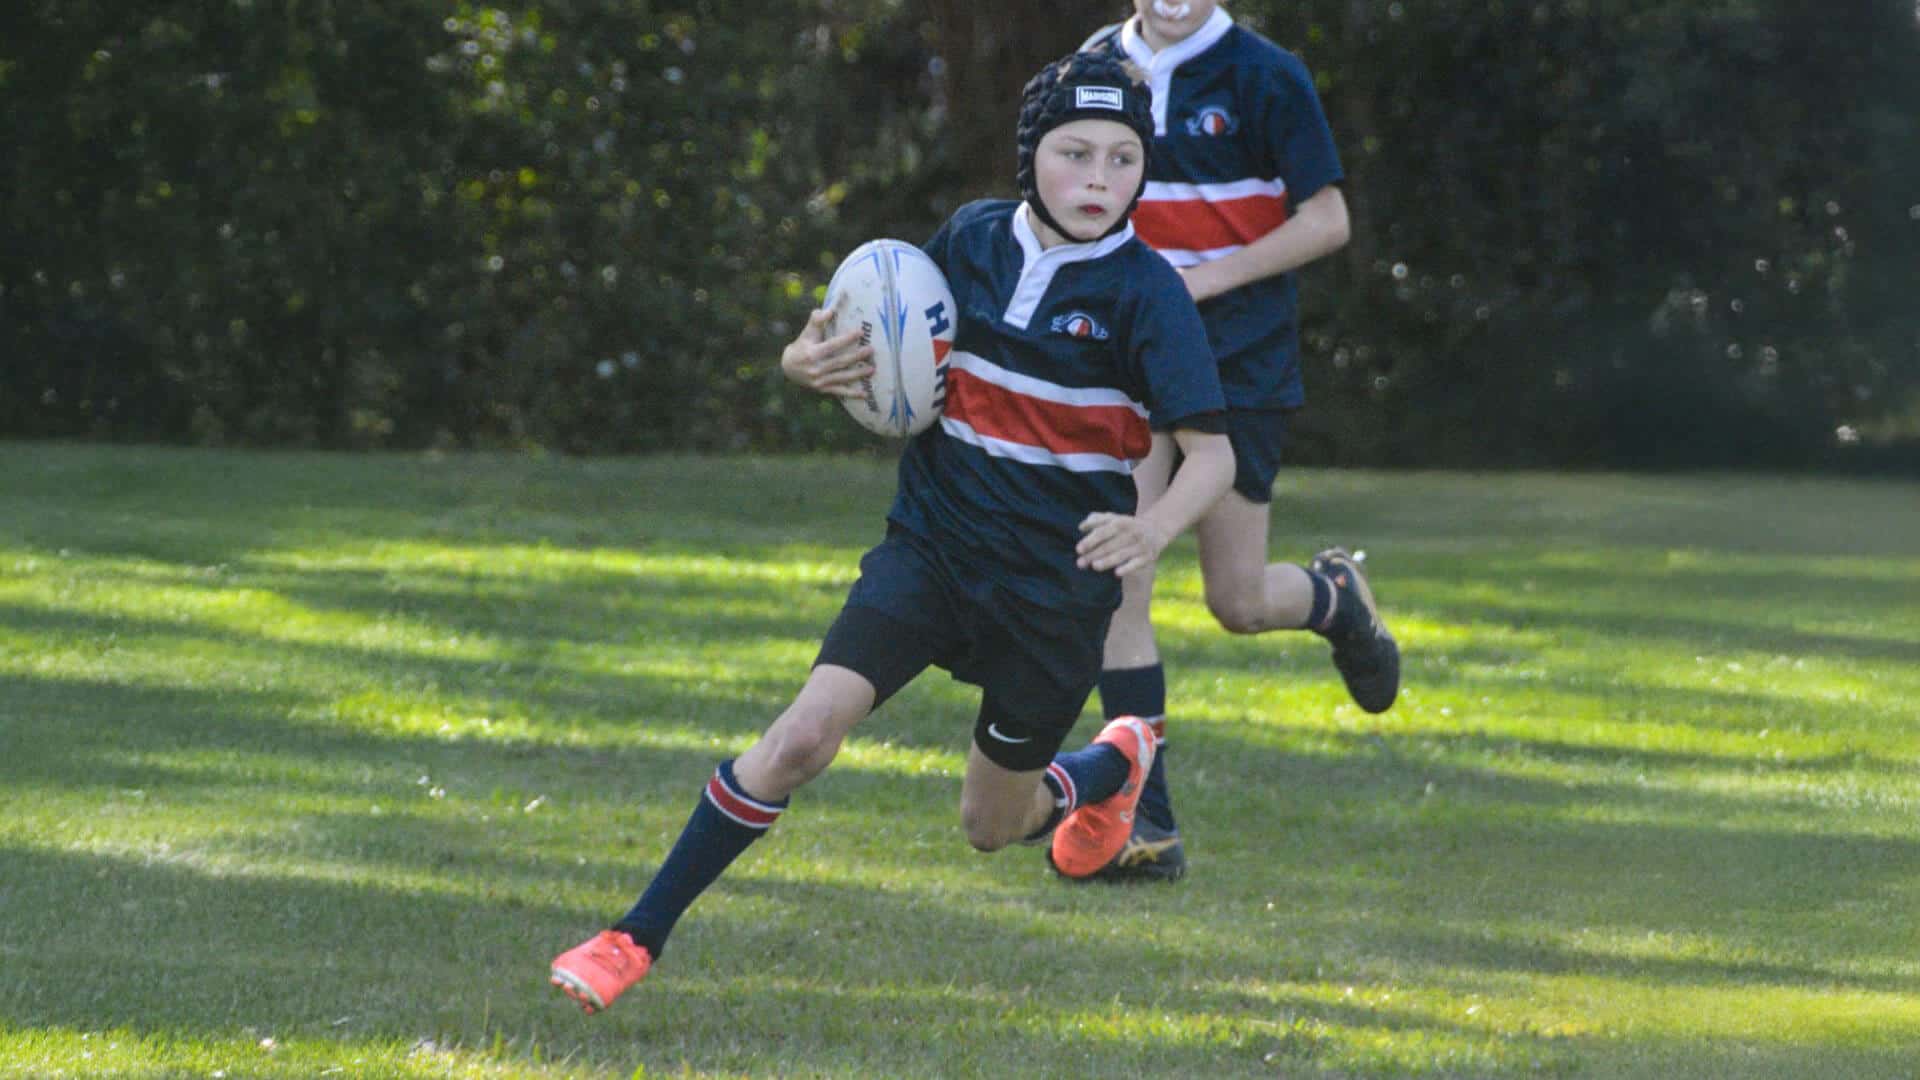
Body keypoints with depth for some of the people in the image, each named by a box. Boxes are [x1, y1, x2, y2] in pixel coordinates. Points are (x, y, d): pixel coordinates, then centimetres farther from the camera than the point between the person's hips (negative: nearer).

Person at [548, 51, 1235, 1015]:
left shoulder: (1144, 292, -13)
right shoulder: (969, 239, -2)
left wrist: (1152, 530, -37)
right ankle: (638, 938, -10)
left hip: (1057, 584, -2)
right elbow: (885, 354, 12)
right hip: (932, 546, 2)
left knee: (992, 827, 14)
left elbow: (1211, 455, -16)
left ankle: (1116, 763, 48)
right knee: (802, 736, -18)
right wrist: (808, 363, -12)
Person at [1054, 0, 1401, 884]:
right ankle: (1148, 826, -7)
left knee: (1237, 604, 1)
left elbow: (1326, 221, -8)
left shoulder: (1264, 76, -8)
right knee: (1118, 586, -11)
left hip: (1242, 358, -3)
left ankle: (1338, 598, 38)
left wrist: (1200, 280, -16)